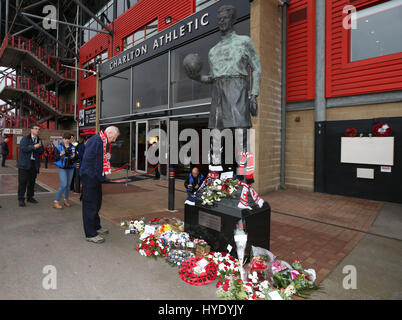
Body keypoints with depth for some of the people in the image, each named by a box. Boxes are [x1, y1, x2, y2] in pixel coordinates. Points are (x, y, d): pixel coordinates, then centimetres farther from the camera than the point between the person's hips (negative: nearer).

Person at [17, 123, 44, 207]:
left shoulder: (39, 140, 13)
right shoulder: (25, 138, -1)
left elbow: (42, 151, 3)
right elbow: (23, 148, -16)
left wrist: (34, 147, -12)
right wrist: (34, 147, -19)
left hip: (34, 164, 5)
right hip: (24, 163, -5)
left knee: (32, 181, 11)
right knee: (23, 181, -3)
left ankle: (30, 197, 22)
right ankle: (21, 199, 4)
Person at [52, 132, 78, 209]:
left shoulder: (73, 148, 6)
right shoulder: (59, 147, -1)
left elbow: (76, 159, 7)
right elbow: (55, 158, -4)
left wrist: (74, 157, -14)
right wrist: (60, 155, -20)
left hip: (71, 168, 4)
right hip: (62, 168, -4)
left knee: (68, 185, 11)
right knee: (63, 185, -12)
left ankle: (66, 200, 26)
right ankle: (56, 201, -2)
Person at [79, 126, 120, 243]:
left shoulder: (104, 142, 12)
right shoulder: (95, 140, -19)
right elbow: (88, 158, -24)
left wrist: (108, 157, 0)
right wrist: (93, 175, -22)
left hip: (97, 177, 10)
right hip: (90, 177, -10)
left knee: (97, 203, 20)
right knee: (90, 205, -1)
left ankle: (96, 227, 37)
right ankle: (90, 234, 11)